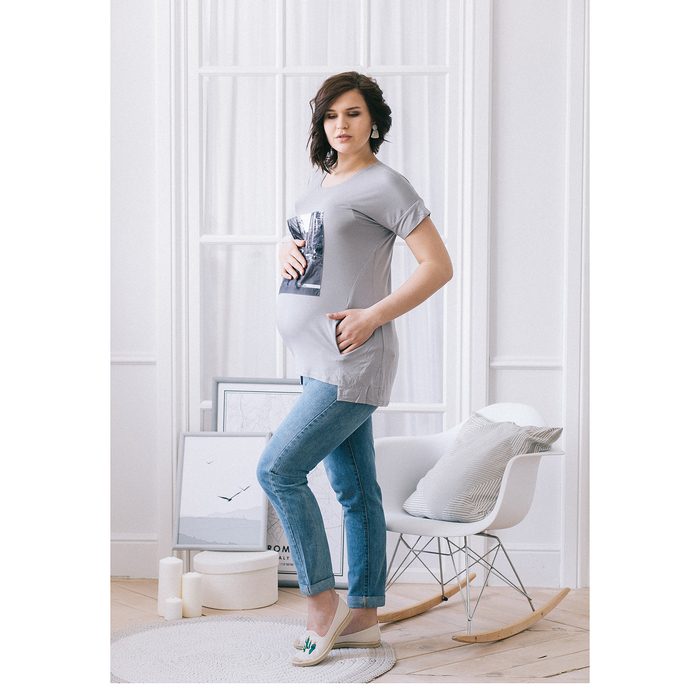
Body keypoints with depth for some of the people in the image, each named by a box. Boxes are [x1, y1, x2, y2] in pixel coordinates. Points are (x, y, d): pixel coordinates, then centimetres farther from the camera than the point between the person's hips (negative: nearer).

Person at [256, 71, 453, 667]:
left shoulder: (384, 184, -9)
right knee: (355, 490, 12)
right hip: (322, 364, 8)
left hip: (352, 362, -8)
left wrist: (374, 315, -18)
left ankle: (321, 600, 3)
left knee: (278, 469, -11)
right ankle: (363, 616, 21)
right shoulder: (320, 180, 16)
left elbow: (439, 266, -13)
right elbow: (300, 244, 31)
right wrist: (286, 252, 7)